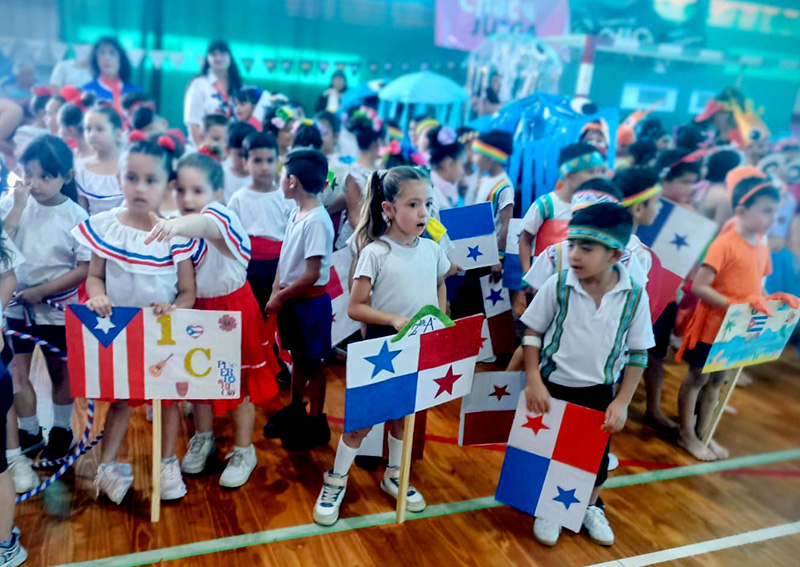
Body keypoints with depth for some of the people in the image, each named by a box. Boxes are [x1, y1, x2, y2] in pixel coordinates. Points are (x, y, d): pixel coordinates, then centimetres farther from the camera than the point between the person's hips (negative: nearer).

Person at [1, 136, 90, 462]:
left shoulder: (75, 216, -14)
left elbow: (85, 268, -13)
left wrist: (41, 291, -17)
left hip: (57, 309, -2)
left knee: (59, 372, 13)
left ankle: (61, 431, 32)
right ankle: (29, 433, 27)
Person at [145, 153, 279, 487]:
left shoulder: (221, 217, -25)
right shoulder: (180, 226, -5)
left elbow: (206, 224, -53)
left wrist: (179, 224, -72)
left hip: (232, 309, -6)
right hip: (197, 309, 6)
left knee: (238, 381, 7)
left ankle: (243, 451, 26)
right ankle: (203, 439, 42)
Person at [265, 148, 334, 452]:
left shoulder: (316, 221, -24)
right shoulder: (296, 213, 3)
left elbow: (311, 275, -24)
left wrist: (280, 297, -14)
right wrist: (276, 293, 0)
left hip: (310, 303, -8)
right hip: (291, 300, 8)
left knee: (311, 363, 7)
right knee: (297, 358, 21)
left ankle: (316, 424, 23)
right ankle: (295, 410, 39)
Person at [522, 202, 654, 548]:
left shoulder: (635, 296, -15)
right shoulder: (558, 284, -17)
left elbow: (638, 353, -5)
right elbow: (532, 332, -5)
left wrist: (622, 402, -7)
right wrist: (533, 381, -12)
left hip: (600, 392, 1)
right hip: (554, 386, -1)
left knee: (597, 455, 16)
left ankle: (591, 506, 44)